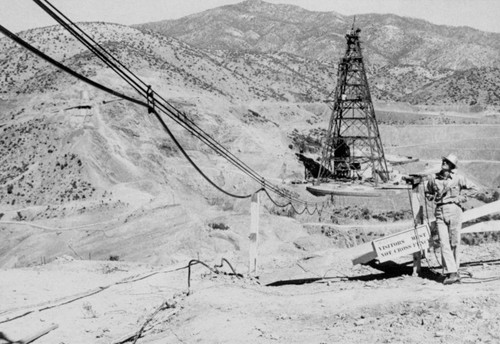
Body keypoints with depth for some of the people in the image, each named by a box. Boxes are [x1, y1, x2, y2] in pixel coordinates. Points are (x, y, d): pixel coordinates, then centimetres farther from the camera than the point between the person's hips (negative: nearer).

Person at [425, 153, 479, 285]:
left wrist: (463, 198, -2)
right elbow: (427, 194, 22)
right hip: (440, 212, 2)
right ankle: (452, 274, -12)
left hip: (454, 210, -2)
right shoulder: (433, 178, 6)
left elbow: (474, 188, 8)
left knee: (454, 243, 2)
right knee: (444, 243, -9)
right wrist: (434, 197, 2)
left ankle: (453, 271, 13)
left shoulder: (458, 178, 0)